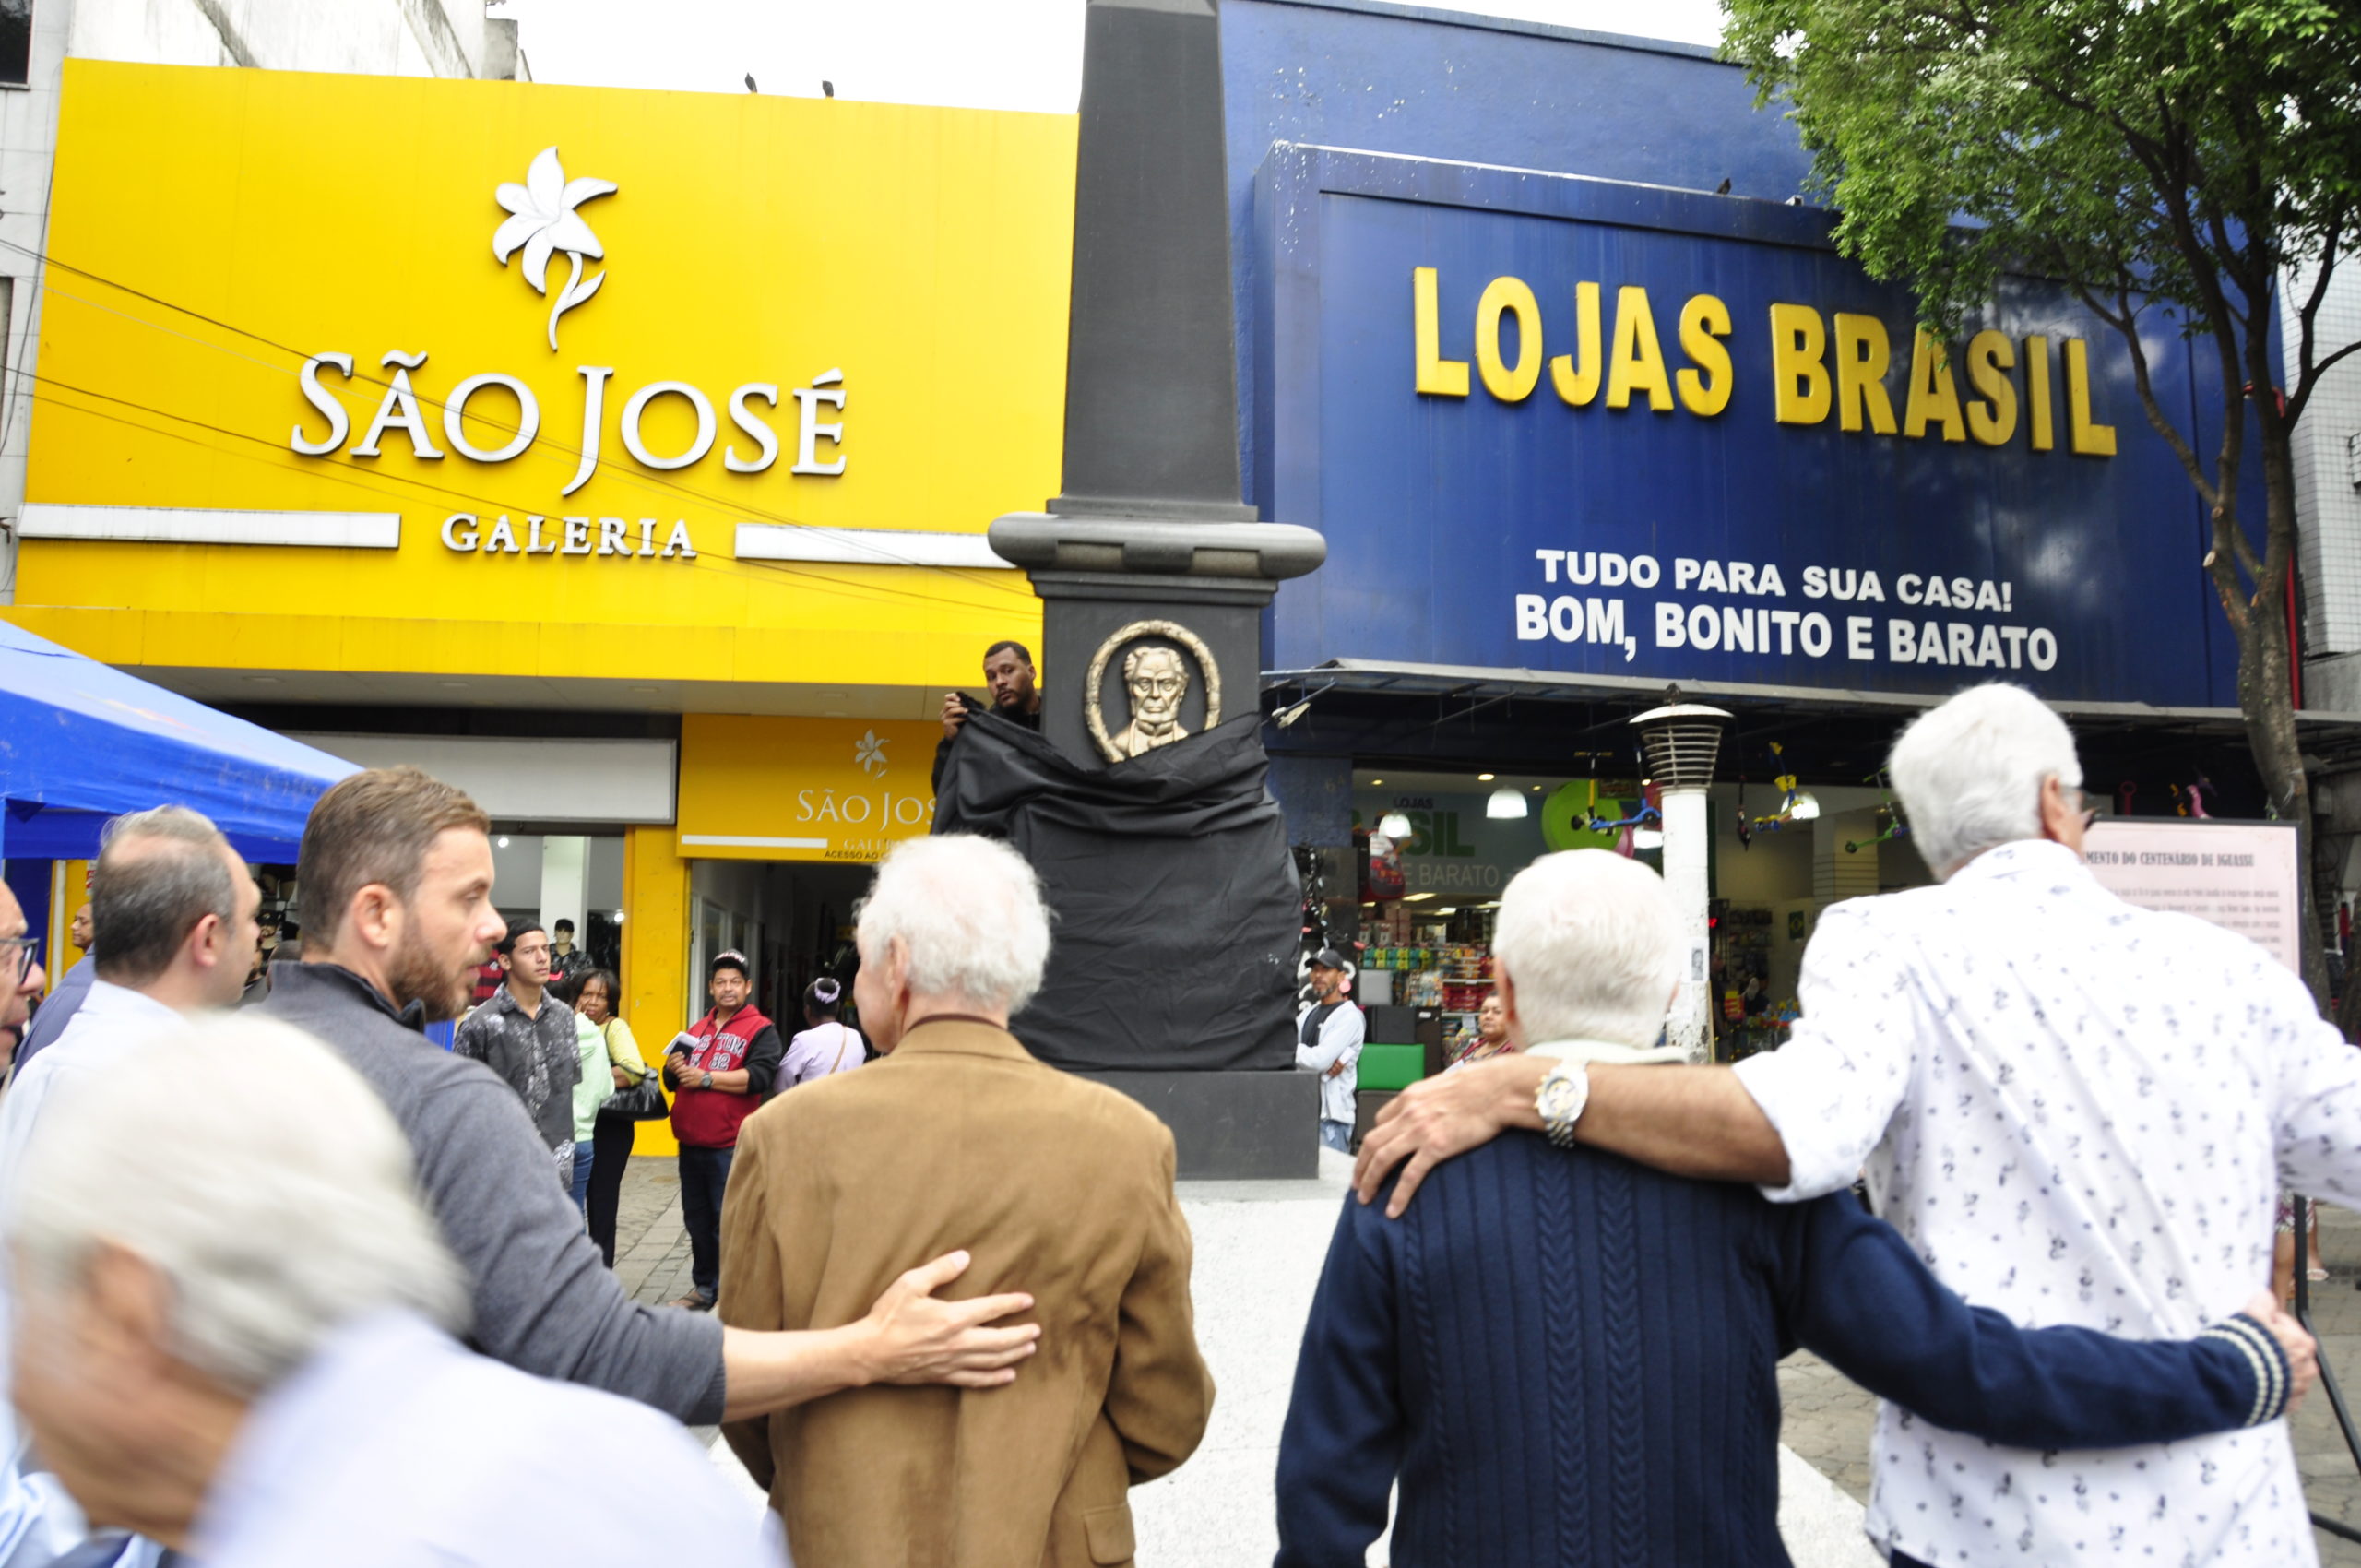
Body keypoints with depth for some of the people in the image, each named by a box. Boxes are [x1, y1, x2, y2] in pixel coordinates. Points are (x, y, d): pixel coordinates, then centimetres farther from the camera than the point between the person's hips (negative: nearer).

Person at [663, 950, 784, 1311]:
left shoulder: (761, 1030, -3)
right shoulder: (698, 1029, 17)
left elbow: (759, 1076, -17)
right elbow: (673, 1080, 21)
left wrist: (707, 1078, -18)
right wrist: (673, 1068, -2)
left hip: (730, 1146, -6)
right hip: (691, 1143, 7)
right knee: (697, 1221, 15)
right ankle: (704, 1287, 27)